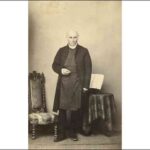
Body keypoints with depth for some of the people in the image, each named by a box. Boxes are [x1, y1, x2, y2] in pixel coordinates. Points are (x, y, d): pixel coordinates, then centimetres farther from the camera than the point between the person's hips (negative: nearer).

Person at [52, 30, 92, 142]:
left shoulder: (84, 51, 4)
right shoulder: (61, 51, 11)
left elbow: (88, 69, 1)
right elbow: (54, 65, 13)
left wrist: (86, 85, -5)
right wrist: (61, 70, -9)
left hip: (77, 85, -1)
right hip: (63, 84, 2)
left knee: (75, 109, 5)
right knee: (62, 109, 2)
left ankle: (73, 132, 20)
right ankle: (62, 133, 14)